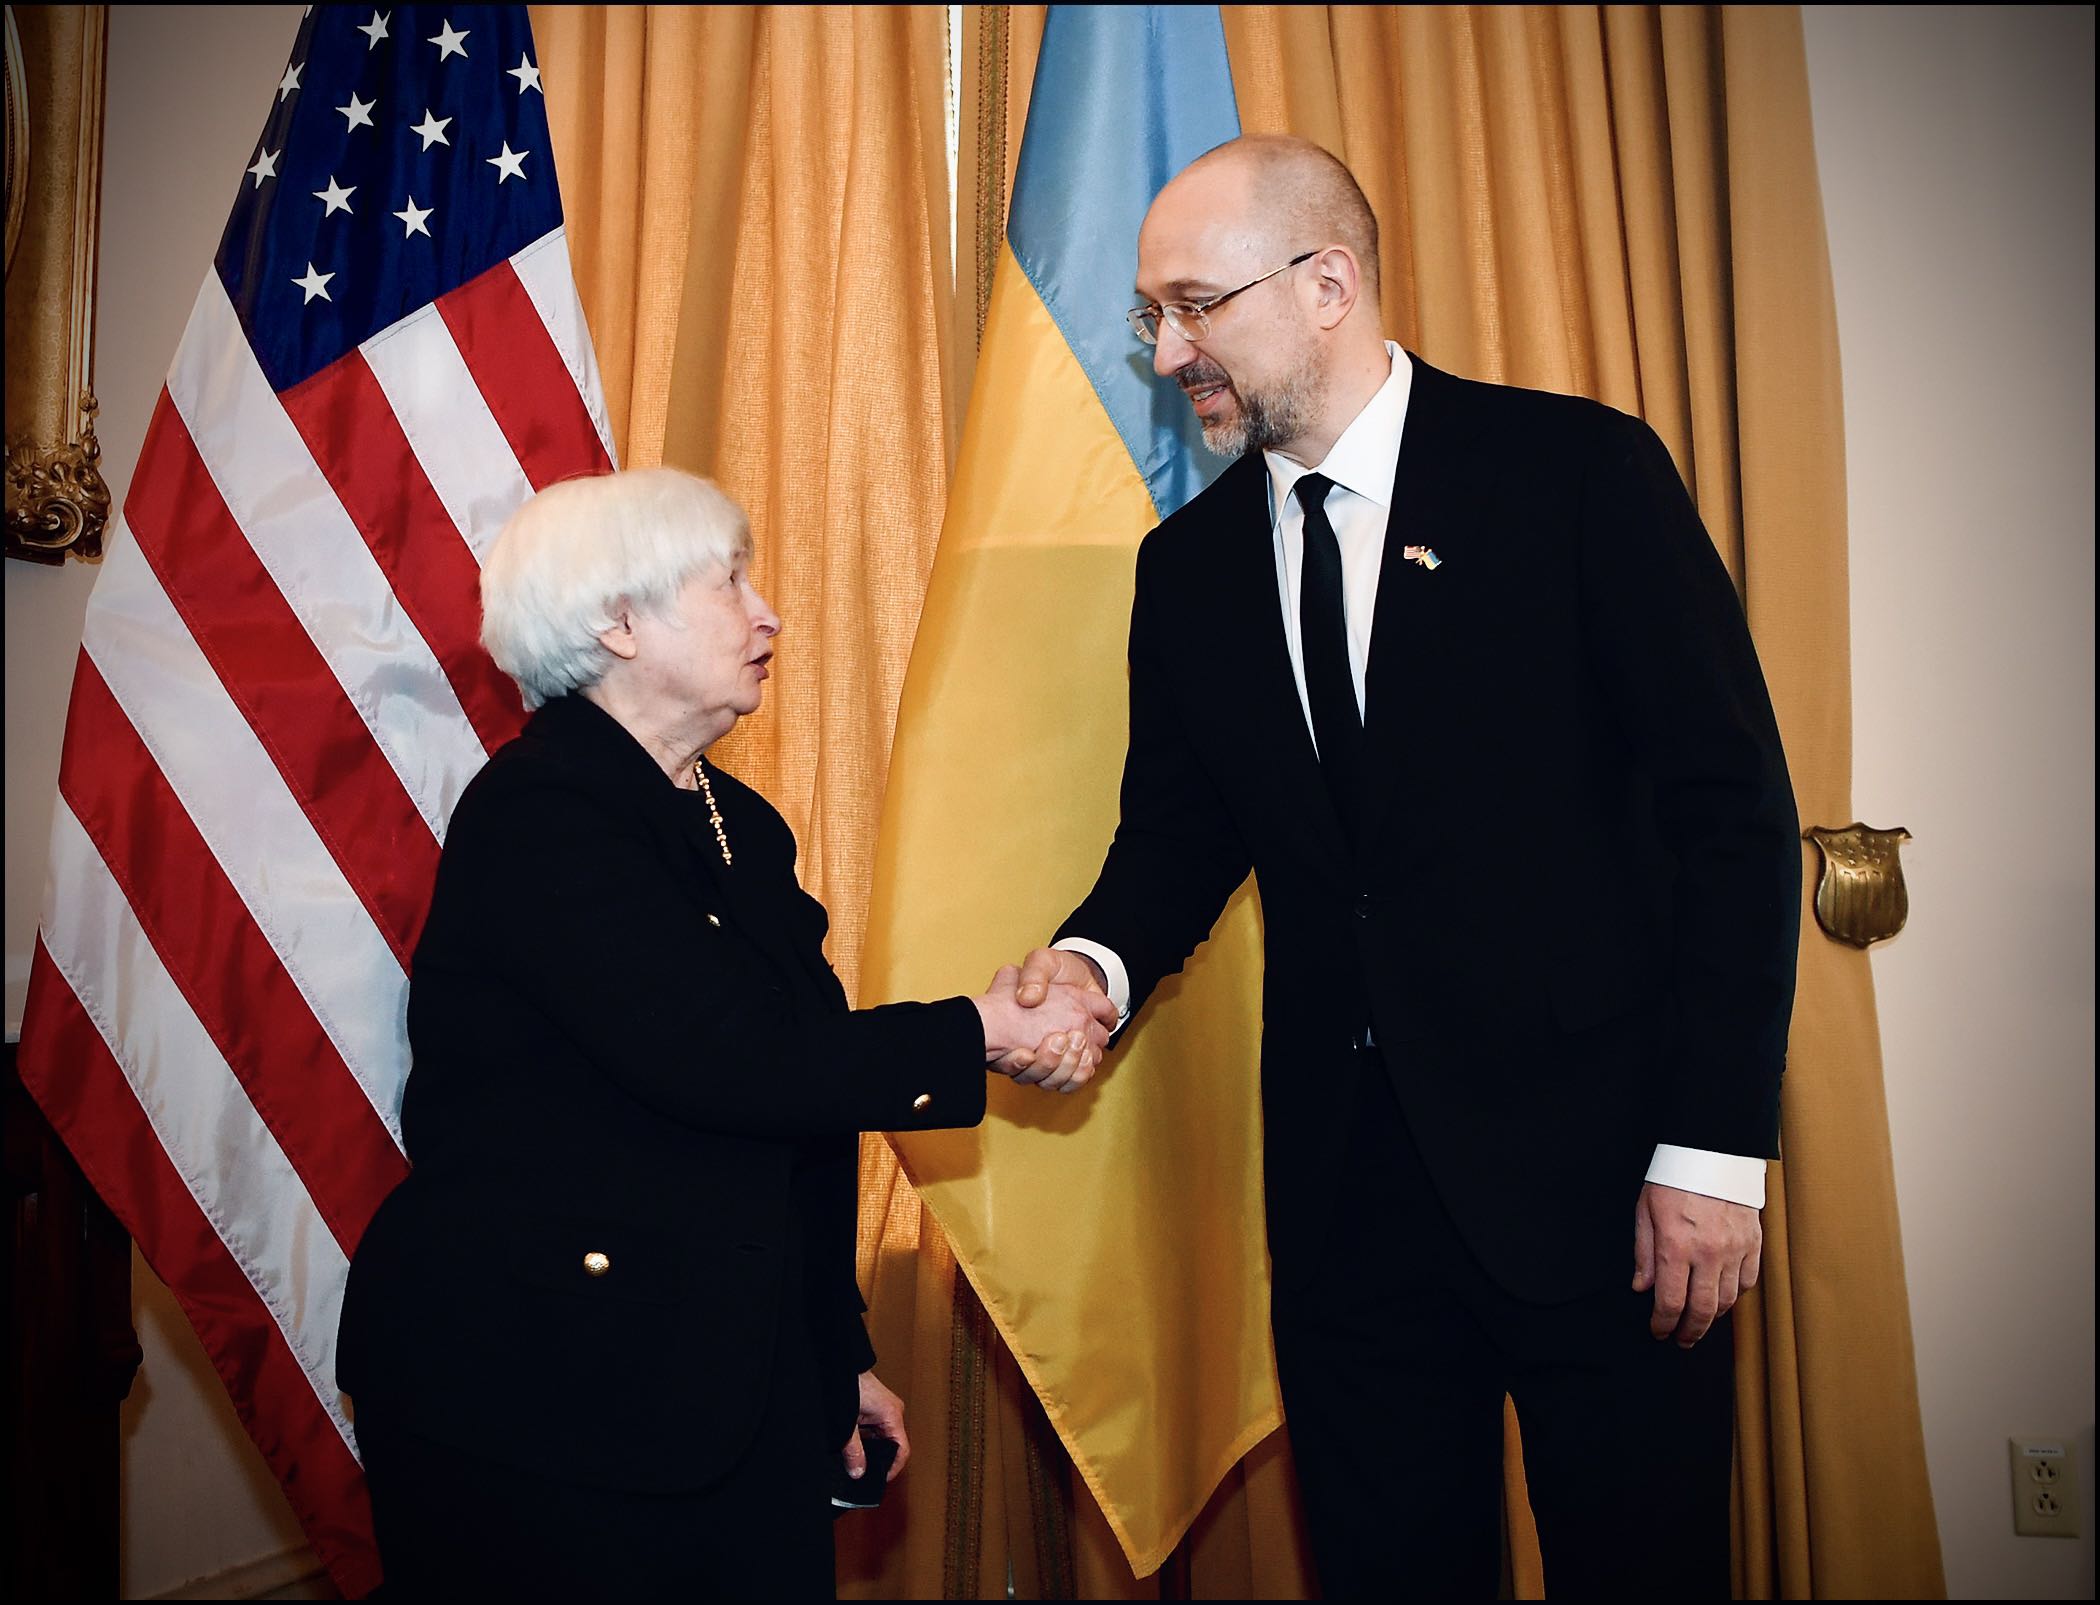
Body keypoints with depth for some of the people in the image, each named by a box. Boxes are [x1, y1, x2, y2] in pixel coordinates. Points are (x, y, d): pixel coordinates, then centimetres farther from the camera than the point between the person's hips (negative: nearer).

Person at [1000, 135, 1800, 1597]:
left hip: (1597, 1162, -4)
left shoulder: (1581, 471, -6)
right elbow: (1178, 830, 12)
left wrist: (1714, 1143, -13)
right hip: (1350, 1186, 4)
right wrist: (1099, 960, -11)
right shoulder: (1190, 565, 9)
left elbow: (1734, 812, -8)